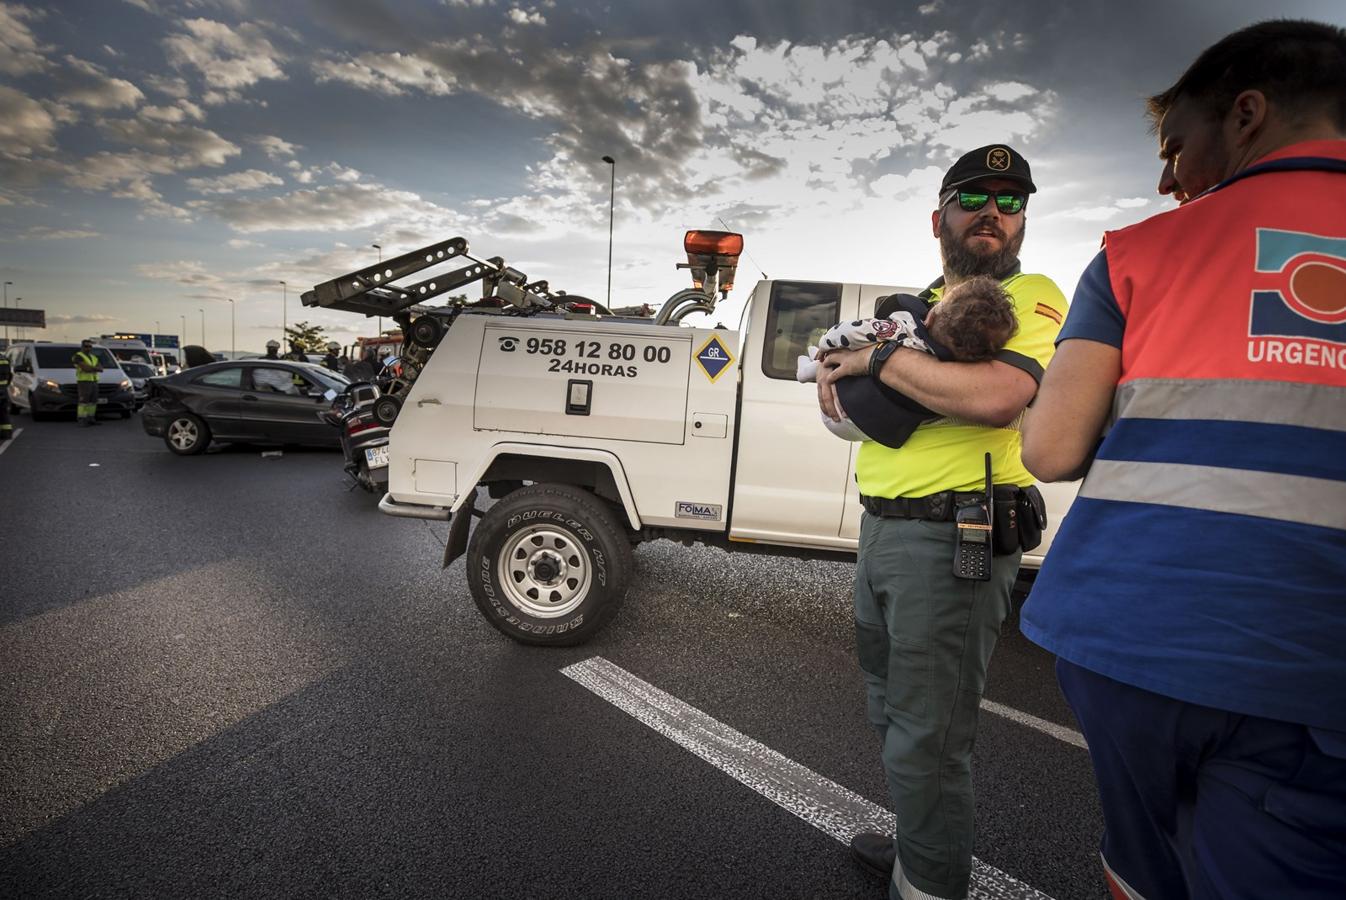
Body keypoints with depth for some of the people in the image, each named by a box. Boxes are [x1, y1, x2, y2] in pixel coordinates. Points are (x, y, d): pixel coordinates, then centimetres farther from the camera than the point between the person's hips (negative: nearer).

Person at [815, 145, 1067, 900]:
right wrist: (836, 370, 0)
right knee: (893, 713, 22)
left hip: (953, 536, -8)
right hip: (881, 528, 9)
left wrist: (879, 357, -15)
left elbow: (997, 396, -26)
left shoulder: (1033, 297, -6)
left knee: (927, 739, 1)